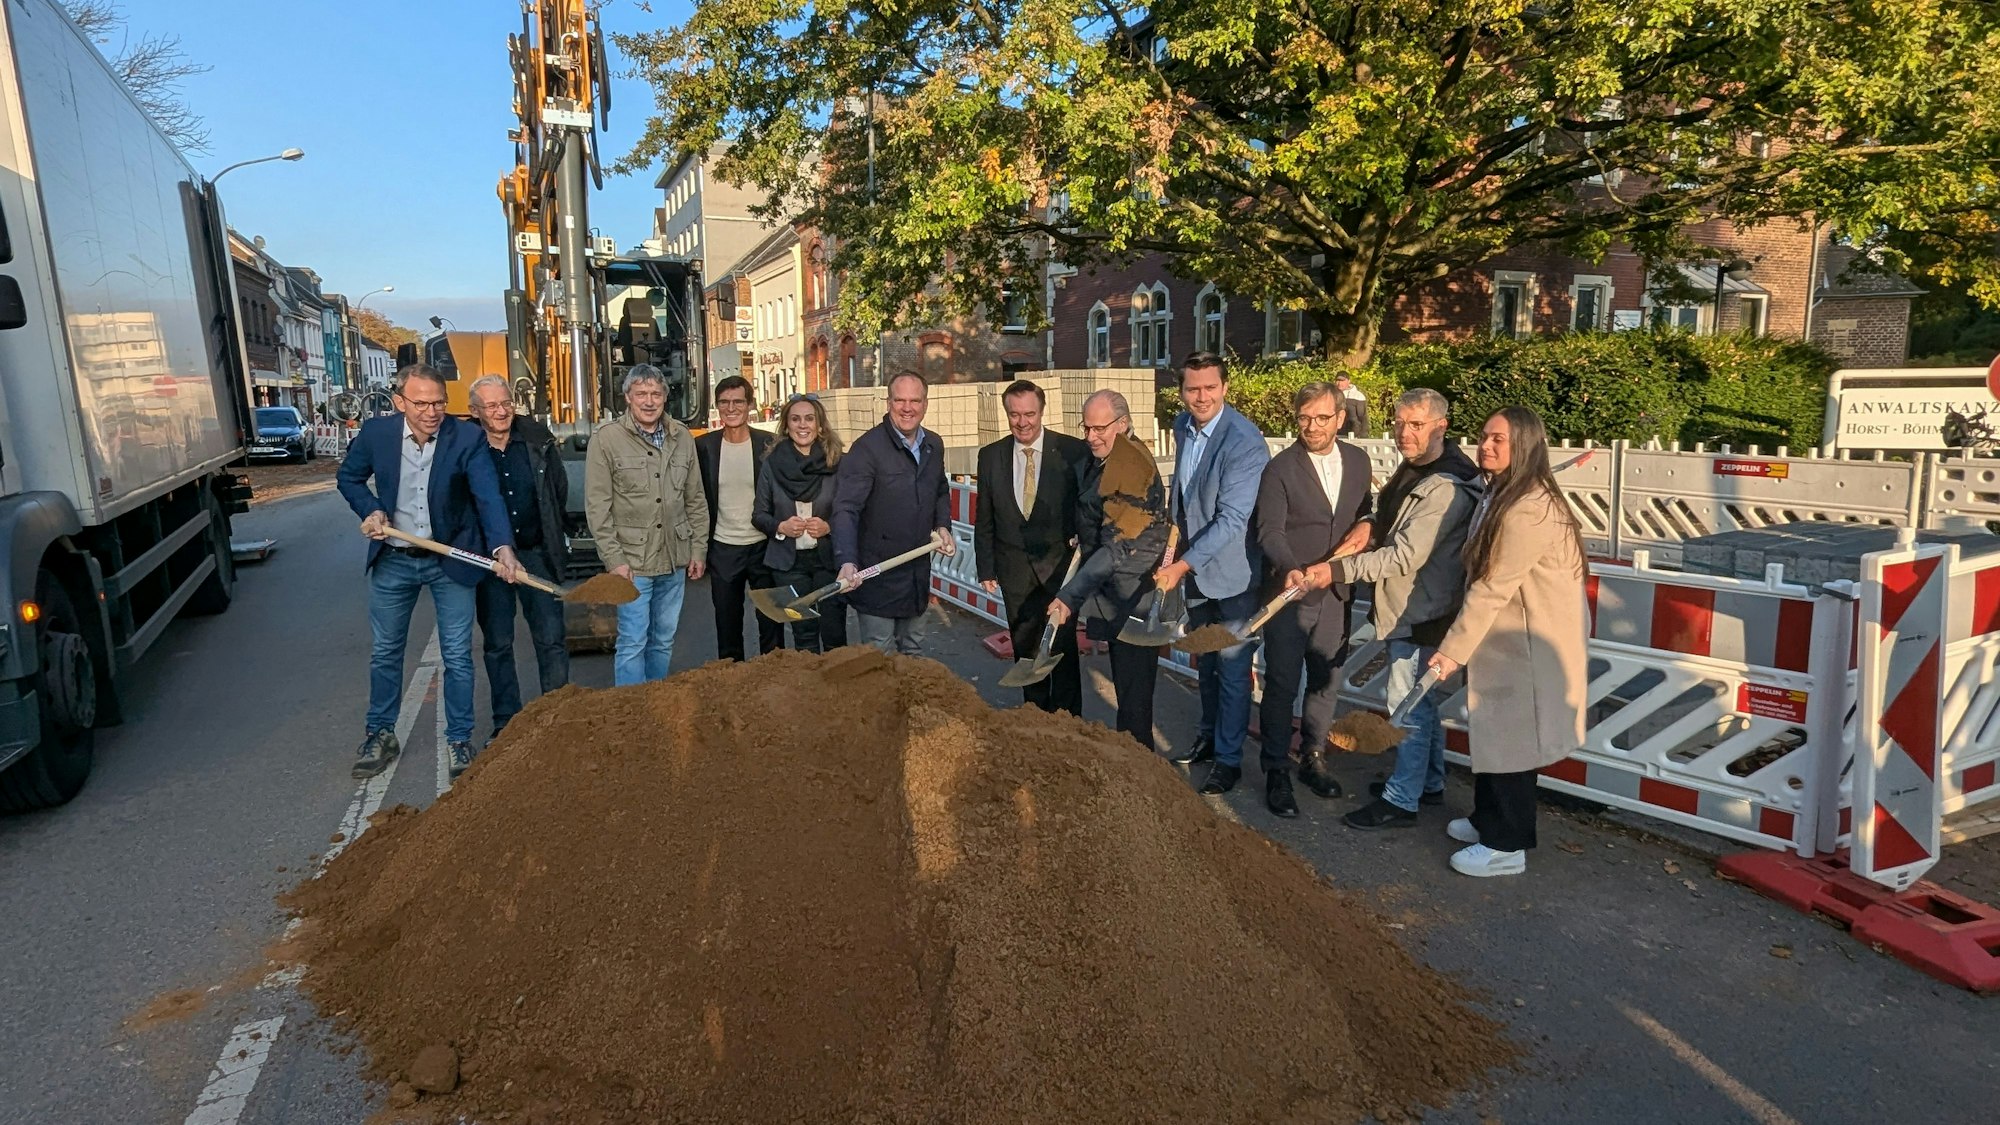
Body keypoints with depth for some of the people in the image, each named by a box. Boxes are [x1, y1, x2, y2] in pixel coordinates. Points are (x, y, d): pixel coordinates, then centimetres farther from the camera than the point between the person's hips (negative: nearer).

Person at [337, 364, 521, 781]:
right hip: (392, 560, 3)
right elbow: (348, 477, 9)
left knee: (457, 656, 5)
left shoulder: (467, 438, -17)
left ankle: (459, 740, 21)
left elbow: (489, 495, -27)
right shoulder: (376, 432, -9)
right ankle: (380, 735, 33)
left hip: (450, 560, -2)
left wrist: (502, 546, -42)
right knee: (384, 652, 15)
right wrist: (369, 510, -10)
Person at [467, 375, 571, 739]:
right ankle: (506, 723, 22)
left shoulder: (538, 439, -1)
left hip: (536, 554, 1)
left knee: (551, 640, 3)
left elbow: (560, 488, 10)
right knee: (497, 644, 10)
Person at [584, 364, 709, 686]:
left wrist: (699, 549, 8)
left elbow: (696, 500, 12)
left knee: (664, 640, 15)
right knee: (633, 643, -2)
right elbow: (597, 507, -8)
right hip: (632, 562, -5)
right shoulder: (606, 439, -6)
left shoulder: (682, 437, 7)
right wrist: (614, 559, -12)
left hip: (675, 562, 5)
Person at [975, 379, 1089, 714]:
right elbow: (984, 519, 7)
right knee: (1026, 649, 12)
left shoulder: (1074, 451, -8)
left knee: (1063, 646, -4)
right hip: (1016, 569, 3)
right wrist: (986, 568, 5)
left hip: (1061, 562, -3)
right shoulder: (990, 456, 2)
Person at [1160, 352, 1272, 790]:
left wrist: (1182, 564, -29)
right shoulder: (1182, 426, 1)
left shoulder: (1244, 442, -23)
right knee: (1205, 663, 21)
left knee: (1232, 669, 4)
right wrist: (1177, 531, 10)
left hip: (1232, 573, -7)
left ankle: (1228, 759, 18)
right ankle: (1209, 736, 39)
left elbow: (1232, 519, -27)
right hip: (1194, 567, 7)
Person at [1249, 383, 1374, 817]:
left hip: (1336, 593, 5)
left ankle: (1313, 759, 30)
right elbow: (1269, 531, -17)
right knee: (1281, 686, 2)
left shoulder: (1358, 460, 6)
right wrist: (1290, 569, -34)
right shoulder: (1280, 468, -9)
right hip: (1288, 595, -4)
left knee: (1326, 683, 14)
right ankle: (1277, 773, 13)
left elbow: (1365, 516, 15)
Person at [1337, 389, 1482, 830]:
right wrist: (1371, 527, 0)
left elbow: (1404, 556, -27)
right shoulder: (1410, 470, 8)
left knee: (1408, 705, 0)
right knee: (1419, 700, 21)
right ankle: (1428, 782, 37)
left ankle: (1401, 801, 13)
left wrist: (1336, 571, -24)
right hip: (1404, 608, 10)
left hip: (1422, 613, -10)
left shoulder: (1445, 489, -23)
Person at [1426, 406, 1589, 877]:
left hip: (1527, 646, -9)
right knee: (1492, 733, 19)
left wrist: (1453, 649, -20)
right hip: (1504, 638, 9)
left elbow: (1493, 587, -24)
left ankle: (1506, 846, 16)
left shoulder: (1529, 509, -24)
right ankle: (1489, 820, 35)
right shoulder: (1501, 495, 9)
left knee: (1509, 740, 2)